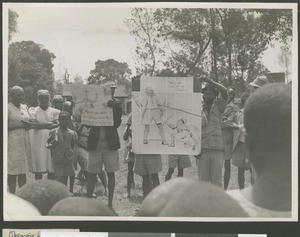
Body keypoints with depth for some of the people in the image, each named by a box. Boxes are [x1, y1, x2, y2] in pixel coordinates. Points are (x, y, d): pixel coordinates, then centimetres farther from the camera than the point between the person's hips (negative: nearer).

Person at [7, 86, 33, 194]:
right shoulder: (8, 108, -6)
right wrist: (20, 125, -16)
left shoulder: (25, 107, 14)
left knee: (23, 172, 9)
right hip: (12, 143, -6)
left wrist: (28, 125, -4)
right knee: (12, 172, -6)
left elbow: (30, 123, 19)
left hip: (25, 143, 6)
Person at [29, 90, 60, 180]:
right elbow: (34, 125, -8)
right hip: (38, 141, -1)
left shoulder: (54, 111, 12)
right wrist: (49, 124, -5)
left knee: (52, 168, -1)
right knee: (38, 169, -3)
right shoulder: (33, 111, 7)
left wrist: (42, 125, -10)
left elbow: (58, 125, -1)